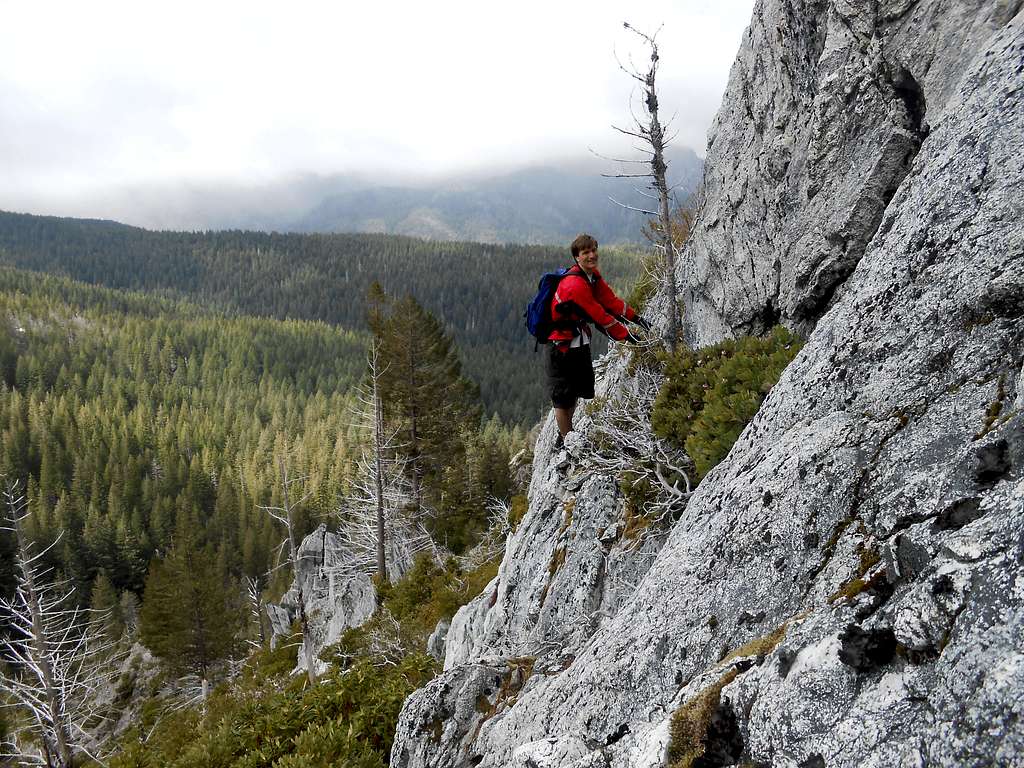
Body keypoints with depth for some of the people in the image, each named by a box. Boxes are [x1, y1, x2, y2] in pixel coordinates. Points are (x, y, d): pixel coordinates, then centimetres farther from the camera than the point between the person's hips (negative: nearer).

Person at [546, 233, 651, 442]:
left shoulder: (593, 276, 2)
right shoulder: (575, 284, -28)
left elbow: (610, 300, 4)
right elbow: (601, 317, -25)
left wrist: (637, 318, -5)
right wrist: (627, 336, -20)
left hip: (580, 343, 10)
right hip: (562, 348, -9)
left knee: (577, 392, 20)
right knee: (563, 397, 2)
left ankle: (568, 431, 36)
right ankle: (565, 440, 15)